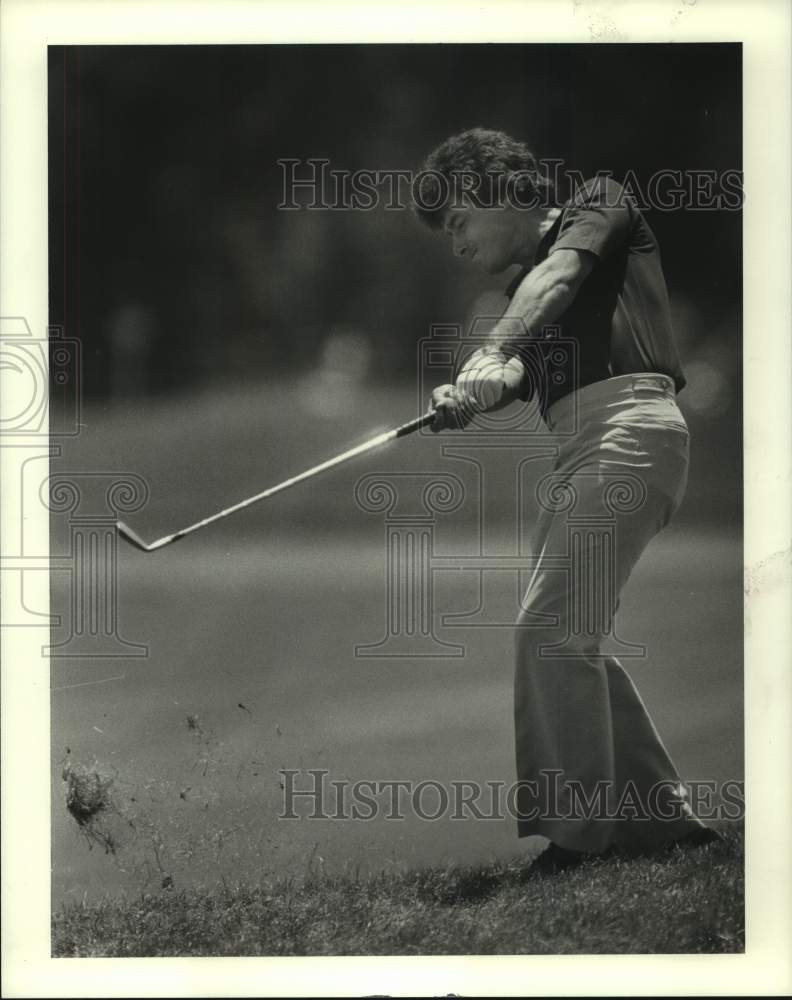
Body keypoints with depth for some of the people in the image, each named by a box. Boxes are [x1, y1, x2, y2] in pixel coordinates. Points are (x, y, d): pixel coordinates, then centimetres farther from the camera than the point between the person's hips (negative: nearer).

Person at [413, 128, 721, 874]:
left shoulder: (598, 203, 10)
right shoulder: (526, 292, 29)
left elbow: (559, 273, -12)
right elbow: (515, 378, 10)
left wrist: (492, 351, -28)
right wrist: (467, 399, -14)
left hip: (628, 427, -9)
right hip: (579, 450, 9)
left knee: (551, 629, -16)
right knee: (567, 638, 8)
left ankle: (576, 835, -14)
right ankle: (659, 815, 15)